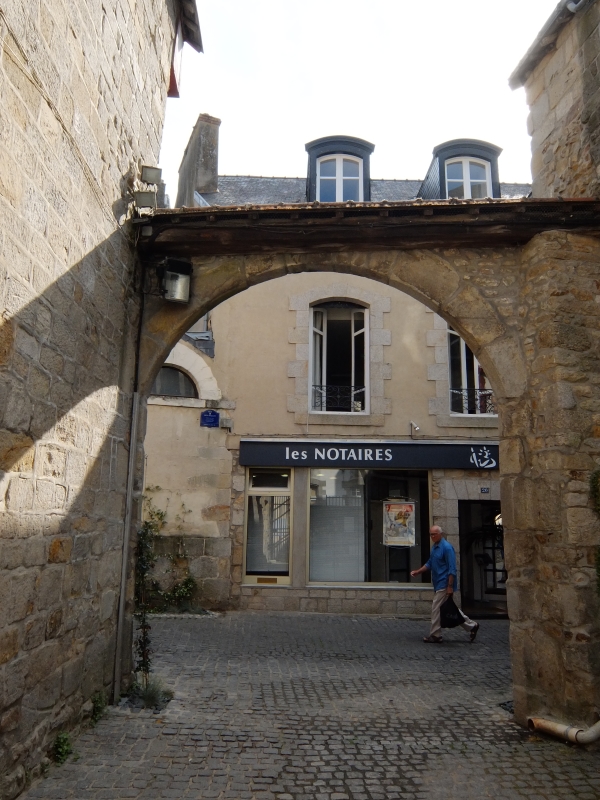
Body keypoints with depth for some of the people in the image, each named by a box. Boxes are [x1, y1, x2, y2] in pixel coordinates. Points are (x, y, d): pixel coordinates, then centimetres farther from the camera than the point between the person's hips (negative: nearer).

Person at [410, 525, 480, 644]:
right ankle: (471, 626, 22)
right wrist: (418, 571, 10)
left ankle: (435, 636, 6)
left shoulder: (446, 547, -16)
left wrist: (450, 586, -22)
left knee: (436, 609, -4)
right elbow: (430, 564, 22)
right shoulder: (434, 547, 12)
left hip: (443, 585, -9)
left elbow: (452, 569, -18)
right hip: (438, 584, 9)